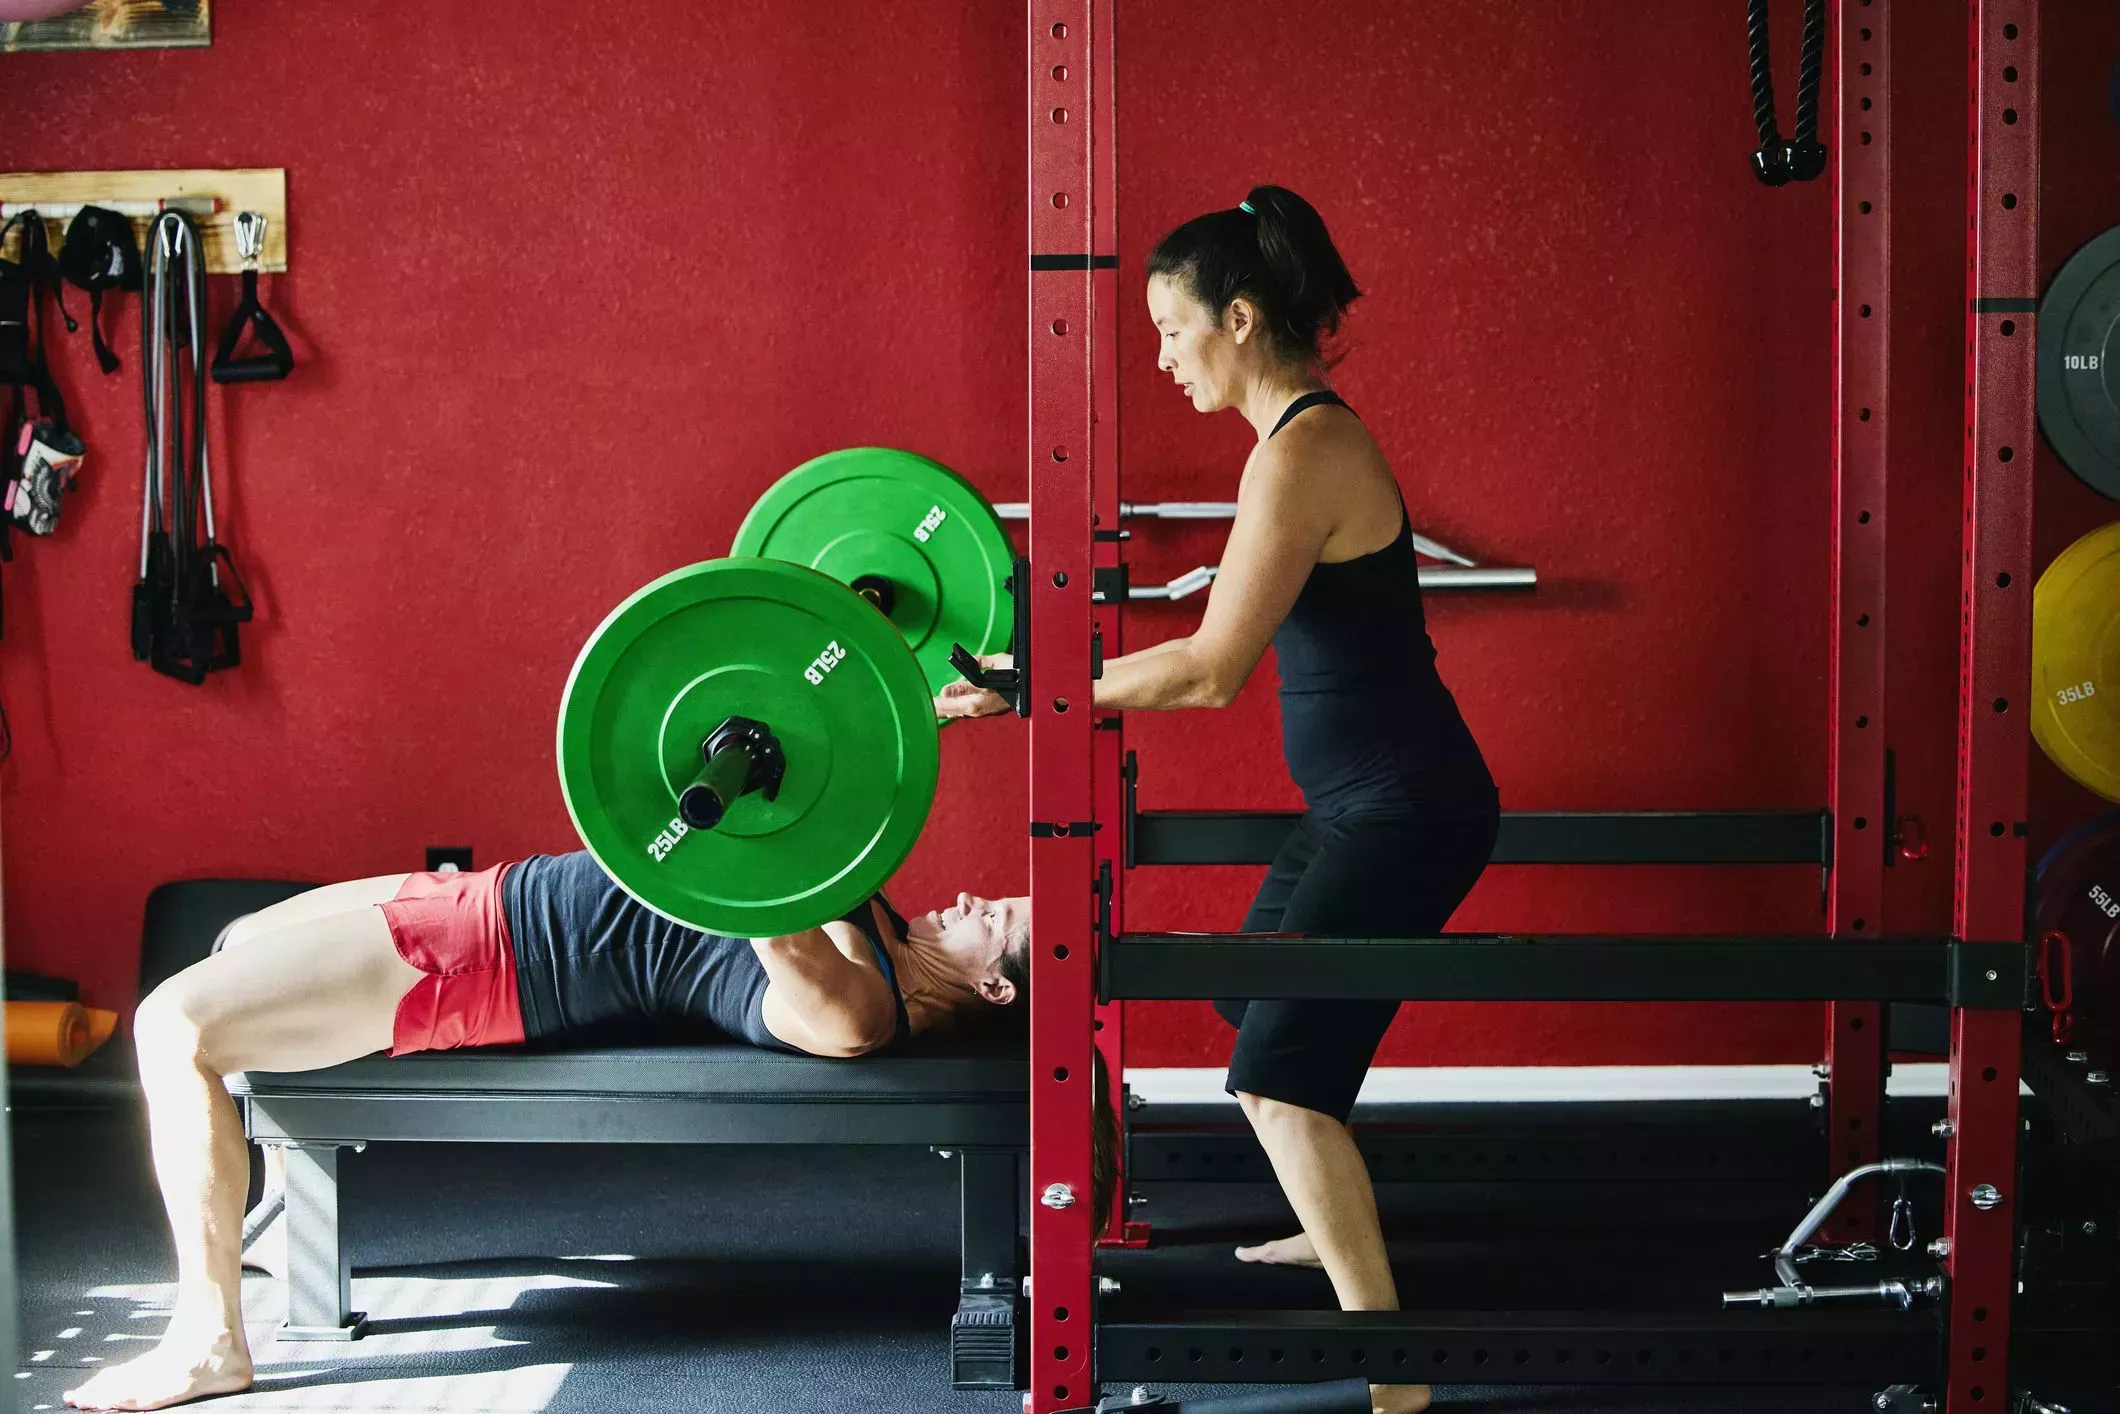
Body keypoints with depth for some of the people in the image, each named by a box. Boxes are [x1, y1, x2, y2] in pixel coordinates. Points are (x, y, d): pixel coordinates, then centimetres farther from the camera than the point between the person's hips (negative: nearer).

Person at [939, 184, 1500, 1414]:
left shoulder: (1302, 452, -20)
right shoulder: (1308, 431, 9)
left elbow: (1209, 670, -22)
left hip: (1405, 805, -10)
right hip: (1362, 797, 10)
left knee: (1281, 1071, -13)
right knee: (1254, 995, 25)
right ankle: (1340, 1224, 44)